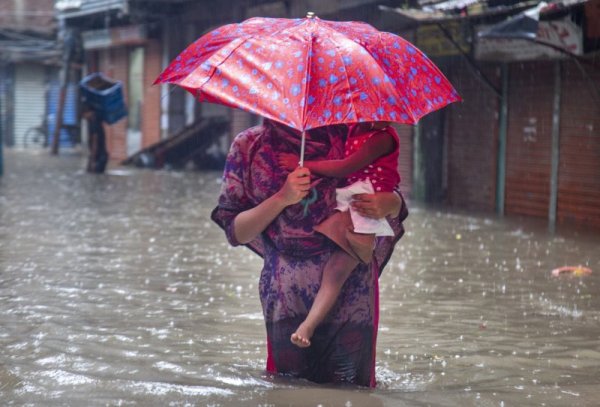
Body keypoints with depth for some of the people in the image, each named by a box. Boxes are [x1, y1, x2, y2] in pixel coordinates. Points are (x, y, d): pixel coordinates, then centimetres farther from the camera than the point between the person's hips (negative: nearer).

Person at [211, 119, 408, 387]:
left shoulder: (347, 136, 3)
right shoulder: (249, 146, 2)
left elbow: (396, 205, 11)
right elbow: (235, 233, 0)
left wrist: (389, 204, -14)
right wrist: (282, 198, -16)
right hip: (287, 295, 0)